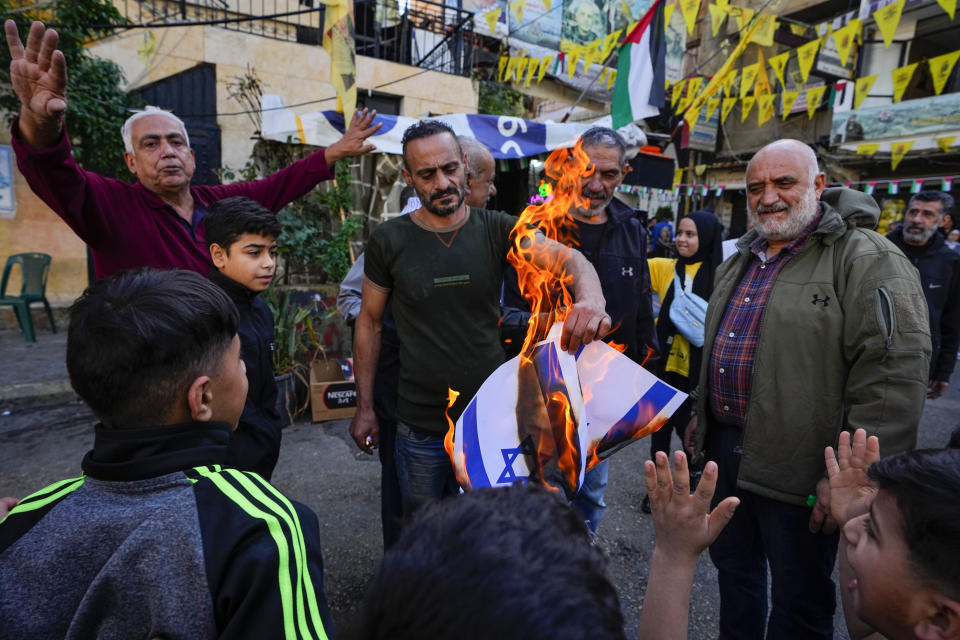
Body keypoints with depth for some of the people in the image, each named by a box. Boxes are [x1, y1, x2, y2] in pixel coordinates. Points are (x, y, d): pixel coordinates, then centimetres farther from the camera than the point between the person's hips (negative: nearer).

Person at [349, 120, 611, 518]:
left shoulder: (497, 230, -4)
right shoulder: (389, 240, -5)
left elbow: (568, 258, -18)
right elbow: (370, 322, 2)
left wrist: (591, 297, -40)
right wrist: (364, 407, 2)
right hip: (421, 428, -1)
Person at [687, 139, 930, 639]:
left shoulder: (867, 260, -13)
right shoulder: (741, 261, 13)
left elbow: (892, 378, -19)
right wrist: (702, 414, 21)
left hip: (797, 468, -7)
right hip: (725, 448, 7)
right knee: (733, 566, 23)